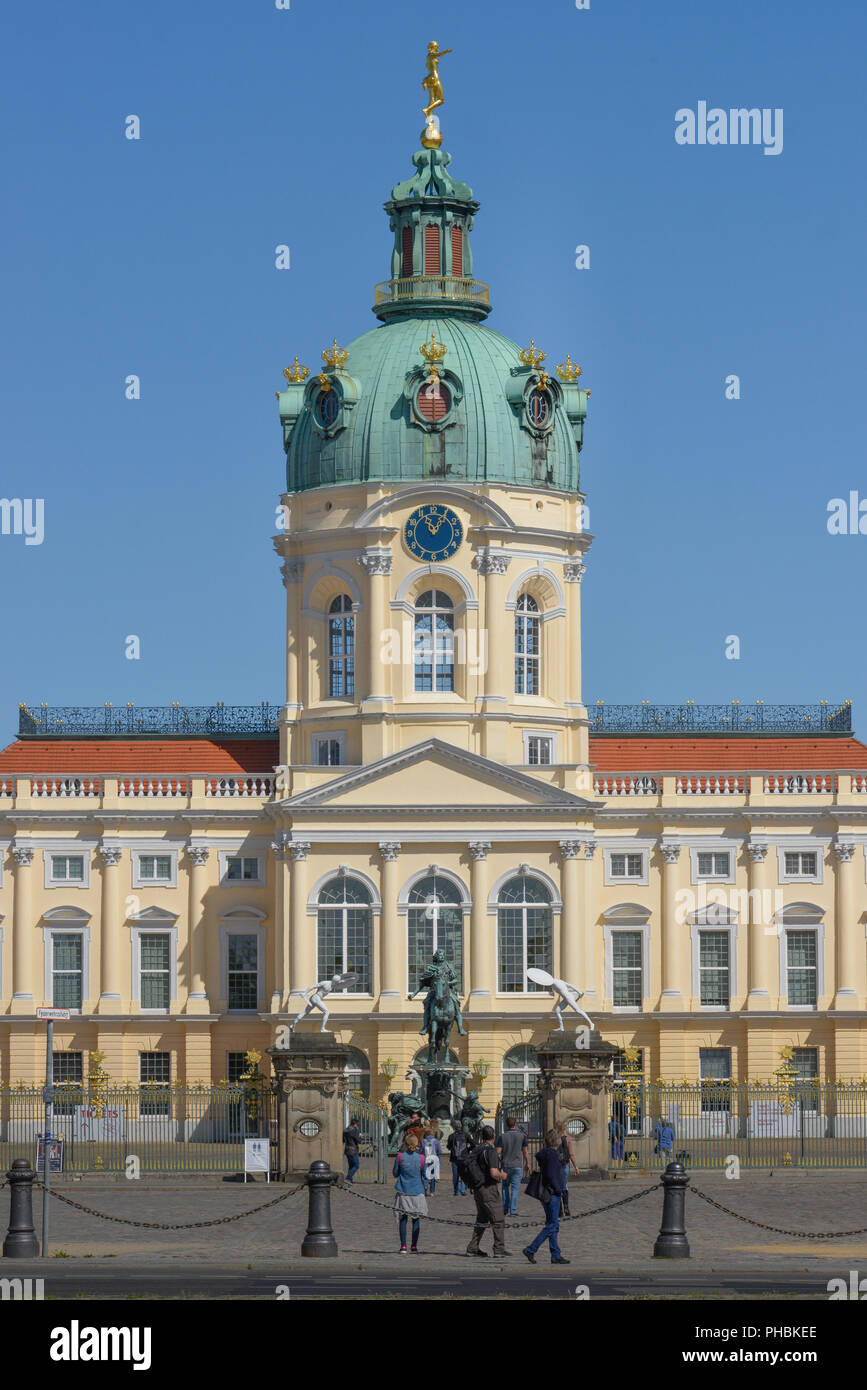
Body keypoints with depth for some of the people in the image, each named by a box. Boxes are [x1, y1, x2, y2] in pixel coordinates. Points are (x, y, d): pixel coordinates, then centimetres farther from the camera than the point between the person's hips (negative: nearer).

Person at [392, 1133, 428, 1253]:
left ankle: (403, 1246, 2)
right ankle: (414, 1246, 3)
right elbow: (424, 1175, 1)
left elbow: (395, 1173, 1)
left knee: (403, 1219, 6)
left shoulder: (400, 1157, -7)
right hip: (417, 1192, 0)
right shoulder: (421, 1158, -7)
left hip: (403, 1192, 0)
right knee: (416, 1219, 6)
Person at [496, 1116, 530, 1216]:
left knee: (505, 1186, 17)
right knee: (515, 1188, 1)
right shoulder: (522, 1136, -3)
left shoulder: (502, 1137, -3)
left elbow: (498, 1152, -7)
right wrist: (527, 1164, 10)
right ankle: (513, 1211, -4)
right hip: (517, 1165, -1)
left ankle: (505, 1208, 12)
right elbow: (525, 1152, -1)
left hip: (505, 1165, 1)